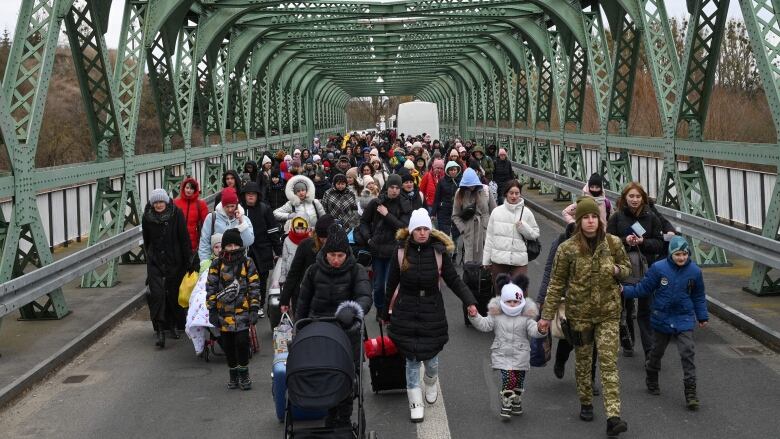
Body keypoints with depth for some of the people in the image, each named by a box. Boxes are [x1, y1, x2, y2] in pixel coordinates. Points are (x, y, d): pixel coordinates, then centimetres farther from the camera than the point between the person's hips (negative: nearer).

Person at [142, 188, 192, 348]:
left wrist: (188, 259, -7)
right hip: (155, 262, 1)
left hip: (174, 261, -1)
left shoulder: (176, 213, -8)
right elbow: (146, 241, 13)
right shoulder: (147, 217, 0)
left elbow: (184, 238, -6)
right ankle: (160, 331, -12)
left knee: (174, 293, 8)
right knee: (157, 293, -11)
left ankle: (174, 325, 27)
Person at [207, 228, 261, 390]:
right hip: (224, 312, 1)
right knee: (228, 344, 7)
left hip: (242, 311, -1)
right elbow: (211, 288, 4)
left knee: (242, 342, -8)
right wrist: (212, 310, -1)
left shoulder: (247, 263, 2)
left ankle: (244, 374, 9)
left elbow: (254, 287, 2)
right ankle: (233, 375, 22)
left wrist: (254, 309, -5)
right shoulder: (216, 264, 3)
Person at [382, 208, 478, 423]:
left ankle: (431, 384, 41)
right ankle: (415, 403, 15)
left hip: (432, 310, 0)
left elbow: (454, 280, -3)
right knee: (412, 358, 2)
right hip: (406, 310, 0)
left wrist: (470, 302, -17)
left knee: (430, 355, 7)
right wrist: (385, 312, 11)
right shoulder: (401, 251, -5)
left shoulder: (438, 251, -6)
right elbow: (391, 284, 4)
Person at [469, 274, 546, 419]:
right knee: (509, 378, -15)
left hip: (521, 356, 1)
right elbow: (484, 325, -1)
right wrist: (474, 317, -17)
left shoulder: (526, 317, -2)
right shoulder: (496, 315, 2)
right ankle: (506, 405, -7)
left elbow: (533, 330, -12)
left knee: (519, 380, 10)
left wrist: (541, 330, -34)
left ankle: (517, 402, 33)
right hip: (502, 354, -1)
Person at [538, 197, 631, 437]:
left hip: (608, 312, 0)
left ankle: (613, 416, -13)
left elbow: (627, 267, 13)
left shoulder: (613, 243, -3)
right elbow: (556, 283, -3)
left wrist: (617, 270, -12)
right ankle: (586, 403, 33)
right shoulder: (567, 249, -8)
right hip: (579, 312, 0)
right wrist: (547, 315, -5)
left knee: (609, 362, -8)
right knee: (583, 360, 13)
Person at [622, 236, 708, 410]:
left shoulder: (694, 271, -6)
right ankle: (651, 380, 42)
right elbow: (643, 288, -4)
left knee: (687, 352, -11)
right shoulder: (659, 268, -12)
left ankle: (690, 392, -7)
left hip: (684, 319, 0)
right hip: (662, 318, 0)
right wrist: (624, 291, -13)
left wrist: (702, 316, 10)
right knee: (657, 350, 17)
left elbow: (699, 296, 8)